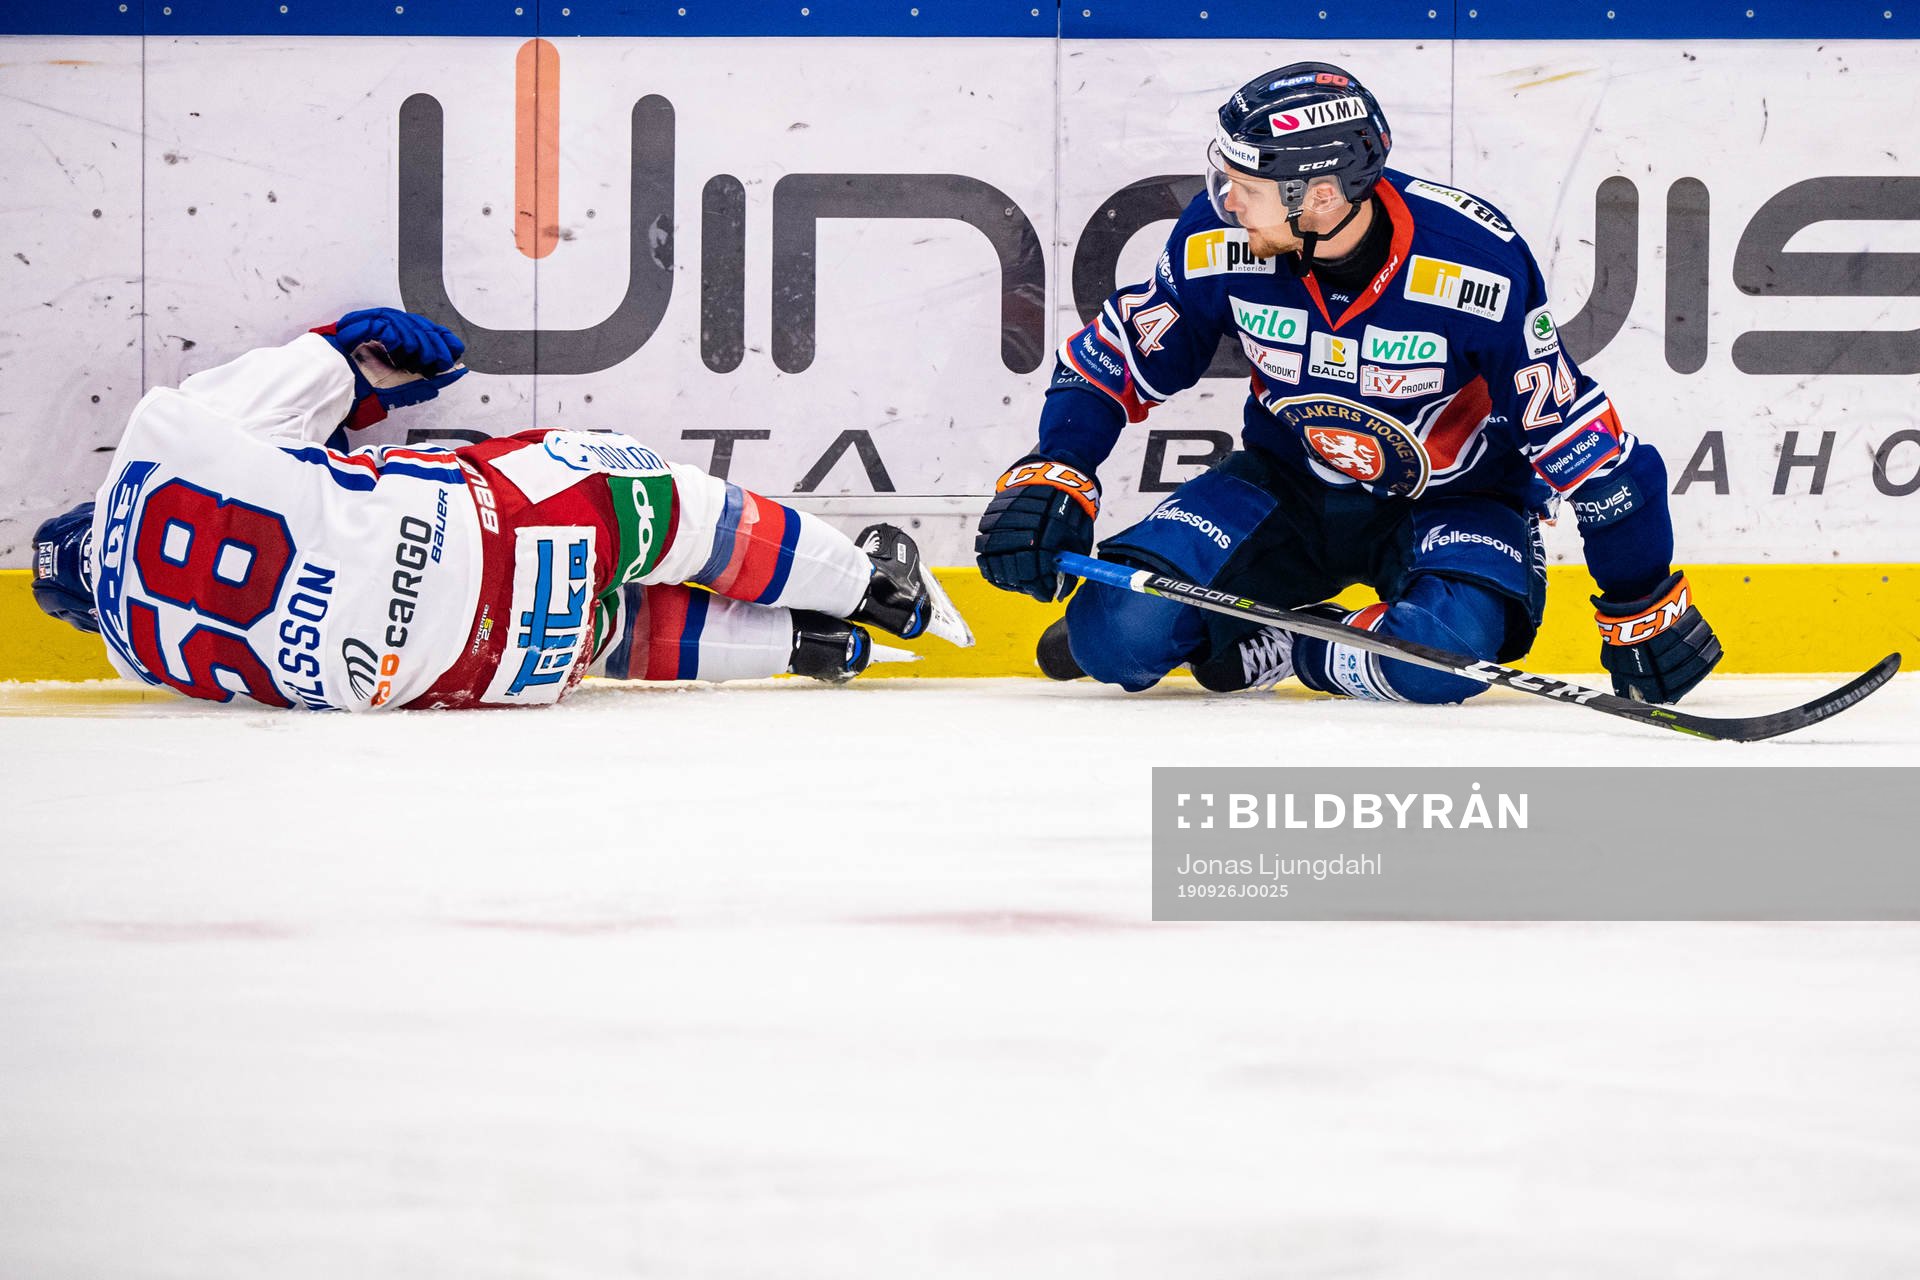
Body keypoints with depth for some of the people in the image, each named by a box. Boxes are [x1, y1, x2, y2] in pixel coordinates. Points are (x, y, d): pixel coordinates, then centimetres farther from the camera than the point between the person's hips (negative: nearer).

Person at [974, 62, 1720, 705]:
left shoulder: (1477, 267, -28)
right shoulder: (1219, 240, -18)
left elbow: (1580, 442, -20)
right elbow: (1112, 363, -3)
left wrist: (1643, 607, -14)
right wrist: (1049, 480, -20)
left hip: (1455, 502, -2)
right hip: (1288, 484, 2)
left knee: (1443, 655, -35)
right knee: (1116, 635, -20)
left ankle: (1285, 650, -4)